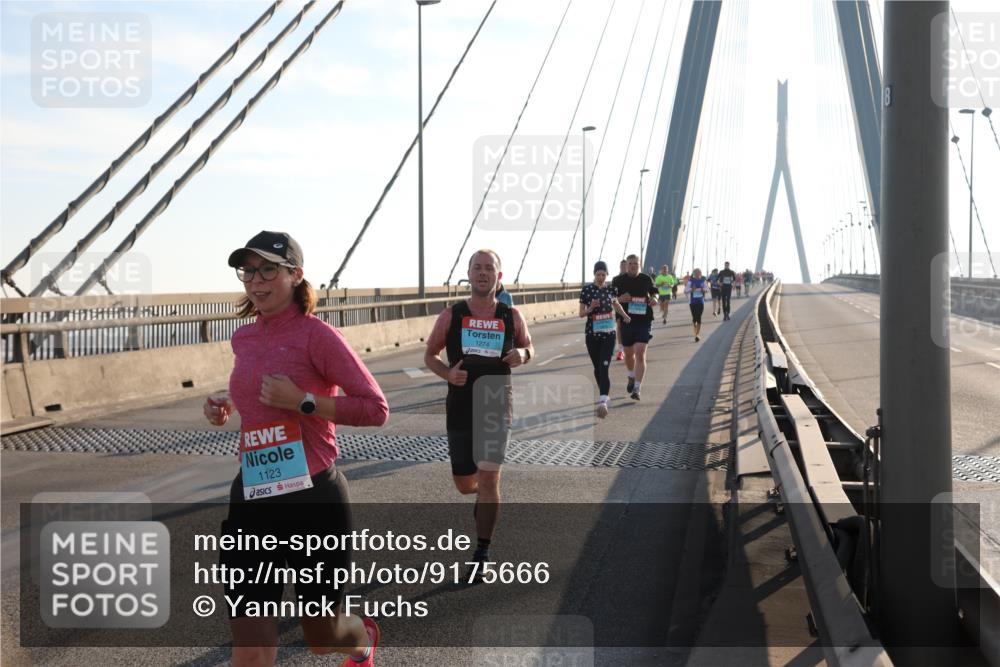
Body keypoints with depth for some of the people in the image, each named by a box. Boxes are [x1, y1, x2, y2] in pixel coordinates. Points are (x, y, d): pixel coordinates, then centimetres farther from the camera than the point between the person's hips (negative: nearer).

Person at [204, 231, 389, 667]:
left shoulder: (315, 334, -11)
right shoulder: (243, 339, 8)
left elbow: (376, 409, -13)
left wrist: (302, 402, -21)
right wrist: (228, 408, 9)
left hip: (313, 497, -5)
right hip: (252, 500, 5)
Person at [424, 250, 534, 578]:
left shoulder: (512, 316, 1)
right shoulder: (451, 315, -1)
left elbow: (528, 346, 16)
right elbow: (429, 355, 7)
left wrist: (523, 354, -9)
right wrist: (447, 373, -14)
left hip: (496, 406, -1)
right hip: (460, 408, 1)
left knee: (488, 479, -9)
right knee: (464, 484, 9)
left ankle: (482, 554, 3)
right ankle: (484, 498, 47)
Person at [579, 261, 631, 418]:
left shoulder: (611, 289, 2)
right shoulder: (587, 290, -4)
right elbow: (581, 313, -1)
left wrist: (625, 316, 11)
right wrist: (591, 308, -20)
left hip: (608, 334, 0)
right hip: (592, 334, 0)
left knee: (604, 367, -14)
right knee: (597, 367, 12)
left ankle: (603, 401, -21)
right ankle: (603, 395, 32)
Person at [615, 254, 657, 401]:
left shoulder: (646, 279, 3)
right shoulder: (619, 281, 0)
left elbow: (653, 292, 19)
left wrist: (654, 299, -4)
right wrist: (620, 299, -17)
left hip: (644, 321, -1)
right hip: (626, 321, 2)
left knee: (640, 353, -14)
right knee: (629, 353, 16)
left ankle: (637, 389, -14)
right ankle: (632, 377, 46)